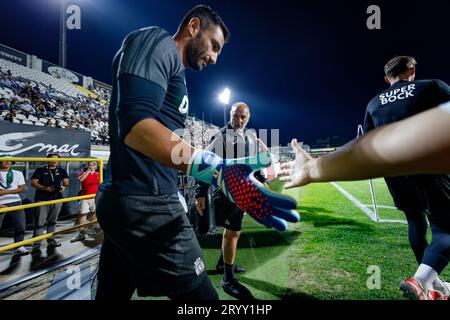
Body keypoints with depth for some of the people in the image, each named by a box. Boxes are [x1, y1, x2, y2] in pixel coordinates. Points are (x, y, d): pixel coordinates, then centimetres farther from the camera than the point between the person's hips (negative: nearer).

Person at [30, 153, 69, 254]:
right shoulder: (40, 170, 0)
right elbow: (33, 183, -4)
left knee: (52, 221, 13)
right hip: (42, 199, -3)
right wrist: (45, 188, -18)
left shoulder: (62, 171, 10)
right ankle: (36, 245, -4)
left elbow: (66, 182, 10)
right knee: (39, 222, -6)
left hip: (57, 199, 4)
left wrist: (64, 186, -13)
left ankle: (51, 241, 23)